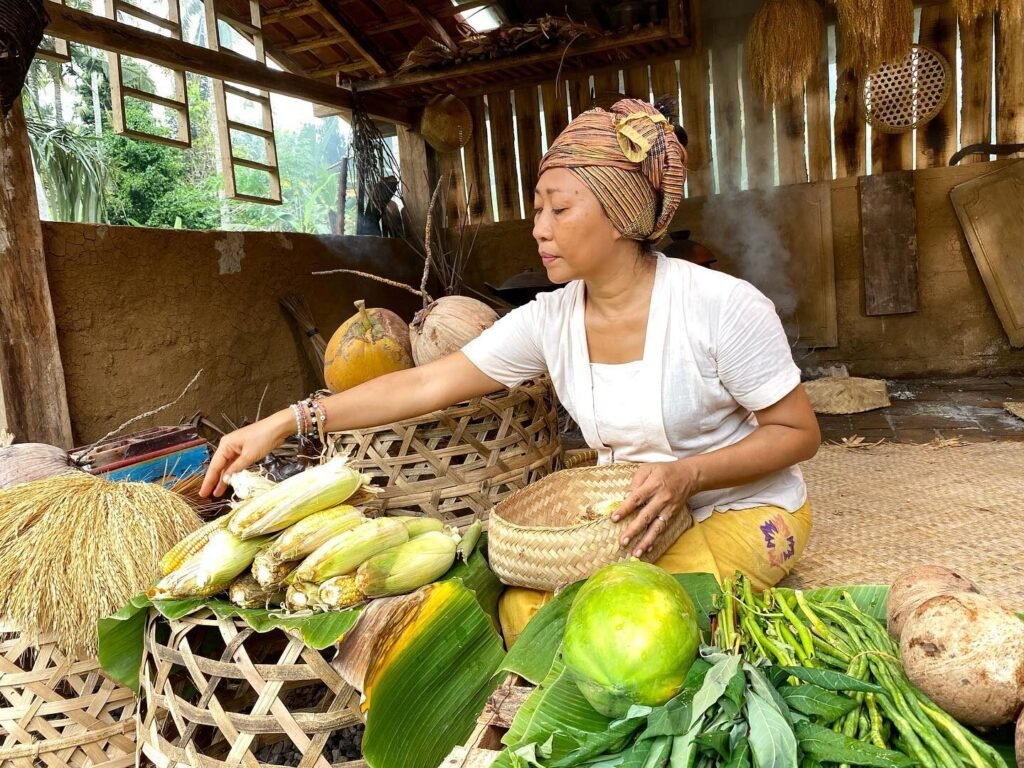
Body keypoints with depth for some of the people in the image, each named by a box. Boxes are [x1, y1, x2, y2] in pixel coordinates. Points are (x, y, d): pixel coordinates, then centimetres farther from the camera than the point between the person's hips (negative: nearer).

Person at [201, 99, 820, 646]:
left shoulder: (723, 306, -20)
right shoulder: (549, 320, -8)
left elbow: (799, 432, -10)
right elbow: (426, 384, -10)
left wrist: (689, 472, -28)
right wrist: (284, 423, -15)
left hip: (744, 508, -3)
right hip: (635, 511, 4)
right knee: (523, 607, -16)